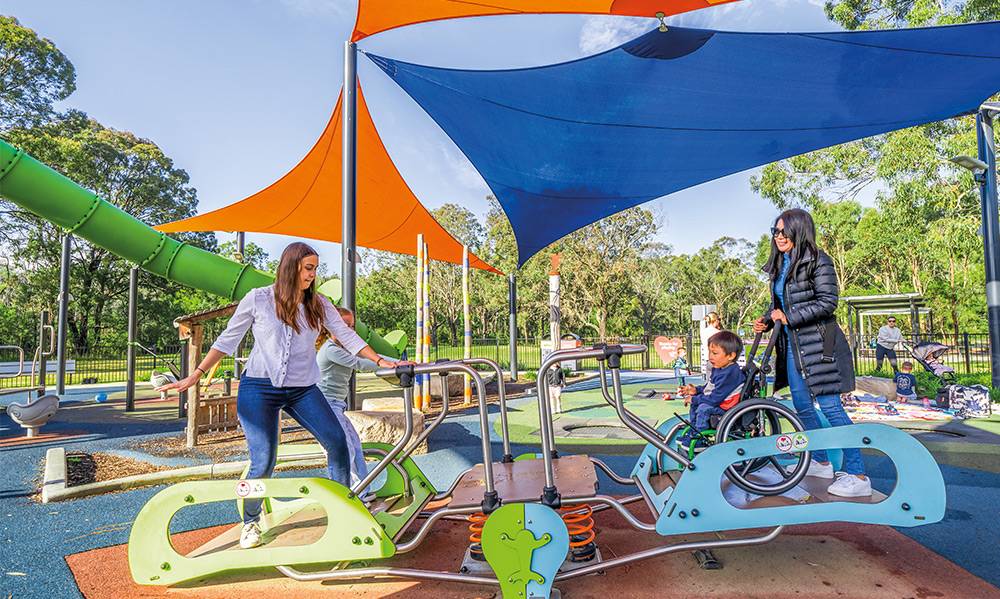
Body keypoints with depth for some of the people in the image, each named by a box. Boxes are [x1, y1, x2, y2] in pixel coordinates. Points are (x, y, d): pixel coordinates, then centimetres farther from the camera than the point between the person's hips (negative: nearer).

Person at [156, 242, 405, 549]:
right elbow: (227, 339, 2)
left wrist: (379, 360, -7)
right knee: (263, 463, -7)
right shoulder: (258, 299, -3)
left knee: (338, 442, -7)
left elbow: (346, 335, 2)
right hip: (260, 388, -3)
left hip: (303, 389, 3)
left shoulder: (319, 305, 4)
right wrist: (195, 376, 1)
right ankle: (250, 521, 21)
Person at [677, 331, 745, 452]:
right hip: (717, 403, 11)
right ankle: (693, 432, 29)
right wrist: (696, 390, 6)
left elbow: (715, 398, -29)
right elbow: (709, 387, 21)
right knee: (694, 405, 16)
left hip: (727, 408, -11)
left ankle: (700, 440, -14)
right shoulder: (718, 369, 5)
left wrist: (694, 399, -18)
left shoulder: (729, 374, -28)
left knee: (703, 408, -27)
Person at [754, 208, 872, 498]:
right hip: (791, 344, 8)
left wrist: (789, 317, -18)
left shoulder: (817, 260, -10)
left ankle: (858, 476, -3)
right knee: (802, 406, 13)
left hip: (818, 343, -8)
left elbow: (828, 302, -16)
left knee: (830, 406, -9)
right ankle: (821, 461, 28)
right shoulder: (779, 266, 13)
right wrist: (766, 321, 2)